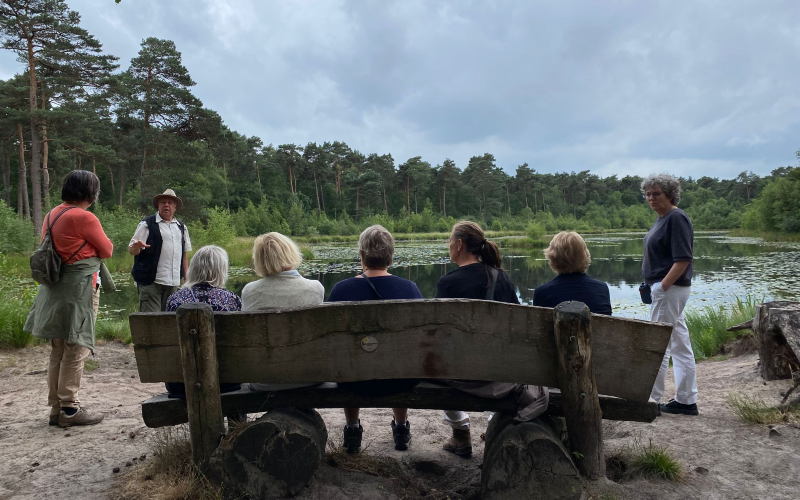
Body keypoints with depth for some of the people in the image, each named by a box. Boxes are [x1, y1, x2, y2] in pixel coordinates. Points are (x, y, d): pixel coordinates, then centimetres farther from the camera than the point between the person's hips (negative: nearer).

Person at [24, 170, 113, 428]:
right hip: (77, 291, -9)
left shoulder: (51, 216, 11)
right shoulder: (84, 218, -15)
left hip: (55, 290, 9)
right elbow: (107, 250, -5)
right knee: (76, 350, -2)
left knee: (58, 352, 14)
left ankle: (56, 408, 20)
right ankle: (69, 409, 3)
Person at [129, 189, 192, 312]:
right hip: (151, 282, -4)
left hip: (174, 283, 5)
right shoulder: (147, 224, 1)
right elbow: (131, 250, -3)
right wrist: (137, 247, -27)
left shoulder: (181, 227, 17)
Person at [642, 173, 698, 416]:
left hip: (669, 288, -10)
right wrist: (651, 286, 14)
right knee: (680, 345, 13)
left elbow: (683, 259, -21)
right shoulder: (663, 218, 14)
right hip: (665, 287, 10)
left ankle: (652, 400, 6)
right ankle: (686, 401, 21)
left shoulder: (676, 218, -15)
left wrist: (663, 286, -22)